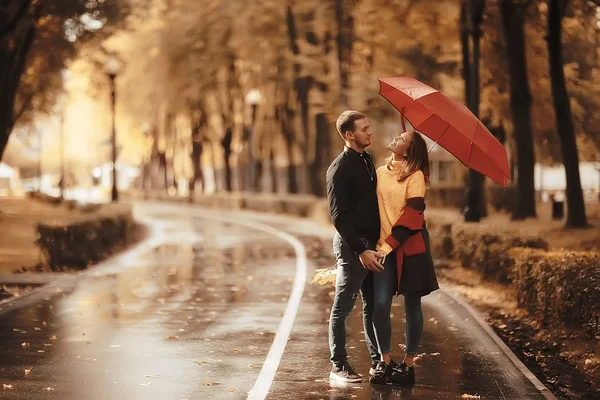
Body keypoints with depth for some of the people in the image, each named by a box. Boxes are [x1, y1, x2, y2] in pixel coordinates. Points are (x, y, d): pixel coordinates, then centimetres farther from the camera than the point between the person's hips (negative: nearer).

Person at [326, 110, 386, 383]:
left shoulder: (367, 160, 12)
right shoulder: (340, 168, -13)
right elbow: (339, 216, -17)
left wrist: (377, 244, 13)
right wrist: (360, 250, -21)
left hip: (372, 243, 8)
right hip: (352, 246, -8)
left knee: (373, 305, 13)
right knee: (343, 307, -1)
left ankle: (378, 361, 22)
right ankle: (338, 366, 5)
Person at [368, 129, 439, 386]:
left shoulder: (415, 176, -5)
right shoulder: (380, 172, 10)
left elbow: (412, 213, -13)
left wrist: (389, 244, -18)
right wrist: (376, 244, -1)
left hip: (409, 247, -4)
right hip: (383, 247, 4)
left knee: (412, 305, 3)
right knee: (380, 304, -6)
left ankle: (408, 363, 11)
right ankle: (385, 361, 6)